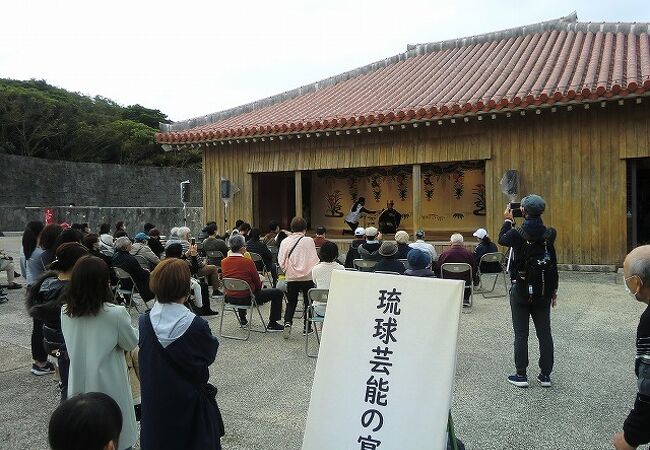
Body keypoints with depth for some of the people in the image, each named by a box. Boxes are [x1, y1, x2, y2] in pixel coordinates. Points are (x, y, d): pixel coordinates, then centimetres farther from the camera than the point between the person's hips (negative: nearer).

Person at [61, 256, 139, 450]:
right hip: (109, 387, -5)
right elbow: (131, 343, -7)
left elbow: (72, 341, 9)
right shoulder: (115, 313, -23)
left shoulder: (65, 311, -7)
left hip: (78, 385, 5)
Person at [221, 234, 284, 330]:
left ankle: (242, 319, 49)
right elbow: (258, 285, -13)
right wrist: (260, 282, 11)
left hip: (230, 298, 7)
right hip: (247, 298, -6)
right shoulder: (248, 262, -21)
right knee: (278, 293, 4)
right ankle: (272, 324, 12)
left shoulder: (223, 262, -5)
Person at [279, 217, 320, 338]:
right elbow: (314, 259, -7)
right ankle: (307, 327, 19)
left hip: (291, 277, 2)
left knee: (291, 302, 14)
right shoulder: (308, 241, -9)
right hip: (307, 277, -2)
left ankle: (287, 323, -5)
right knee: (308, 302, 13)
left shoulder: (285, 241, -2)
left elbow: (281, 261, 0)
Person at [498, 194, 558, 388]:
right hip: (543, 291, 4)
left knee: (521, 334, 5)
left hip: (521, 290, -3)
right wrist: (554, 290, 14)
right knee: (544, 333, 12)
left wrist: (508, 221, 21)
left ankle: (521, 375, 11)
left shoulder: (517, 234, -15)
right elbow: (553, 266, 4)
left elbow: (502, 239, 8)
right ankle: (545, 375, 19)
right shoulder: (549, 234, -3)